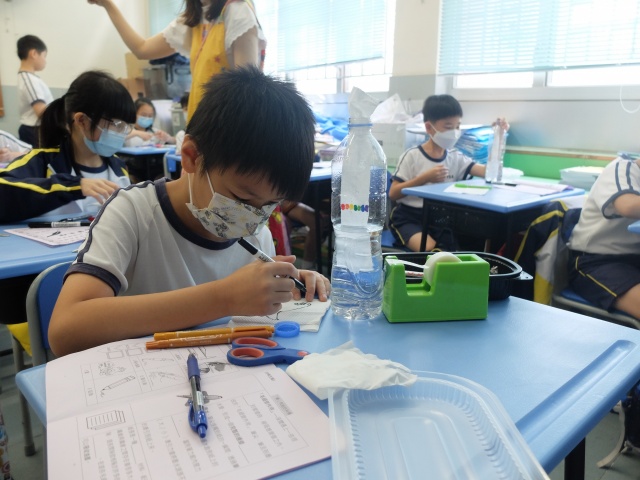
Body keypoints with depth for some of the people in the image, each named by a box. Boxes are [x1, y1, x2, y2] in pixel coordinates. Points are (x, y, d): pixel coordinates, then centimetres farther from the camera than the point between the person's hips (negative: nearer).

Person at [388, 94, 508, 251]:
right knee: (431, 250, -30)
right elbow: (393, 194, -10)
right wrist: (424, 178, -18)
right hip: (408, 218, -5)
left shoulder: (455, 158, 8)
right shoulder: (412, 156, -6)